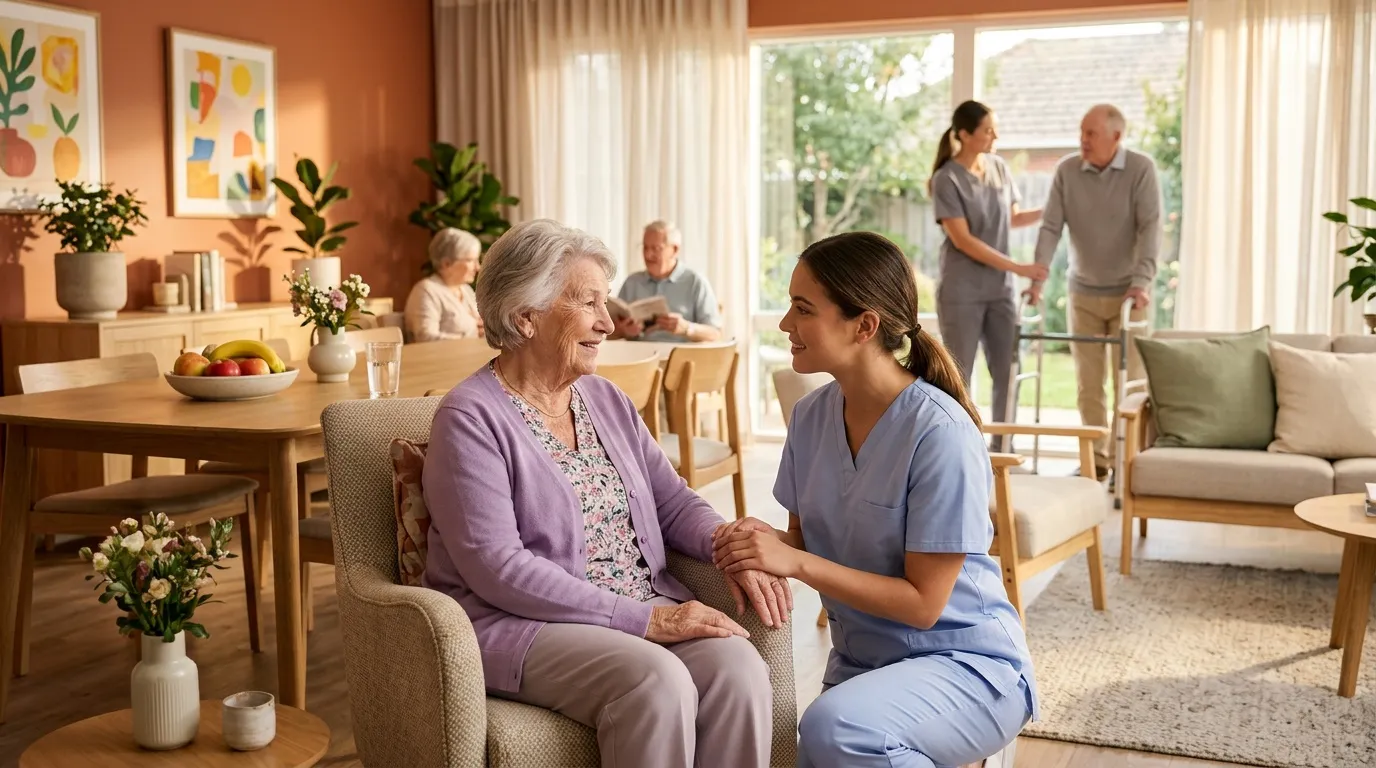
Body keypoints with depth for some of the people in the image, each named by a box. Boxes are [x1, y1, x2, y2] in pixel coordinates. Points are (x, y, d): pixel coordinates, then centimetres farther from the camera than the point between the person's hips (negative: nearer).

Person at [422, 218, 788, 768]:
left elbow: (672, 502, 14)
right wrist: (642, 619, -22)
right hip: (521, 624, -6)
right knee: (656, 681, -31)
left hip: (647, 610, 6)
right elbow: (496, 567, -18)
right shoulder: (471, 418, -9)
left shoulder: (607, 400, 13)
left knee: (737, 666, -22)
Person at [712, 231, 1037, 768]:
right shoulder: (812, 416, -1)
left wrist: (797, 563, -26)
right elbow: (805, 541, 6)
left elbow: (922, 603, -20)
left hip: (967, 663, -7)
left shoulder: (939, 433, -22)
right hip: (860, 661, 7)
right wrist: (762, 544, -16)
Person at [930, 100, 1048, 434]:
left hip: (1001, 289, 6)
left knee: (1007, 373, 5)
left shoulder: (999, 168, 6)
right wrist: (1019, 268, -19)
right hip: (961, 292, -6)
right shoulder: (947, 179, -13)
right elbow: (963, 240, -17)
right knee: (959, 377, 0)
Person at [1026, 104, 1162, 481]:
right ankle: (1096, 460, 15)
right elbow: (1051, 228, -5)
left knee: (1129, 381, -1)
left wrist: (1142, 280, -27)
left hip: (1127, 293, -3)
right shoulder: (1066, 170, -3)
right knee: (1088, 383, 6)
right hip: (1083, 293, 3)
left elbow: (1150, 227, -17)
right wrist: (1037, 280, -15)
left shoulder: (1141, 169, -10)